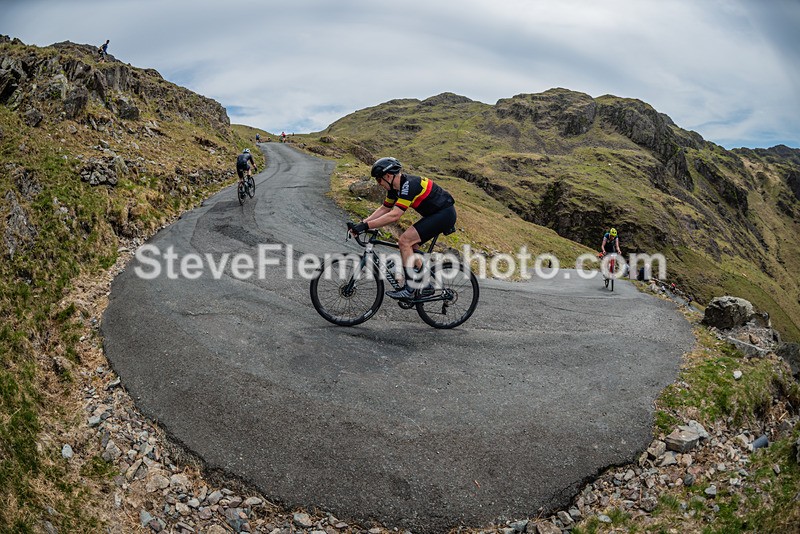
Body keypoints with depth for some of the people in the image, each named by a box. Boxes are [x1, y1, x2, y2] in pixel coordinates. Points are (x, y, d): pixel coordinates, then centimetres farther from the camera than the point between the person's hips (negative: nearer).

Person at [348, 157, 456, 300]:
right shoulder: (395, 186, 5)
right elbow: (384, 209, 12)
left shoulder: (409, 185, -25)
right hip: (436, 214, 10)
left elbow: (394, 215, -32)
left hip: (445, 214, -10)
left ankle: (409, 289, -11)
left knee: (404, 241, -16)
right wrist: (362, 223, 1)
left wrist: (366, 226, -31)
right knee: (409, 245, 8)